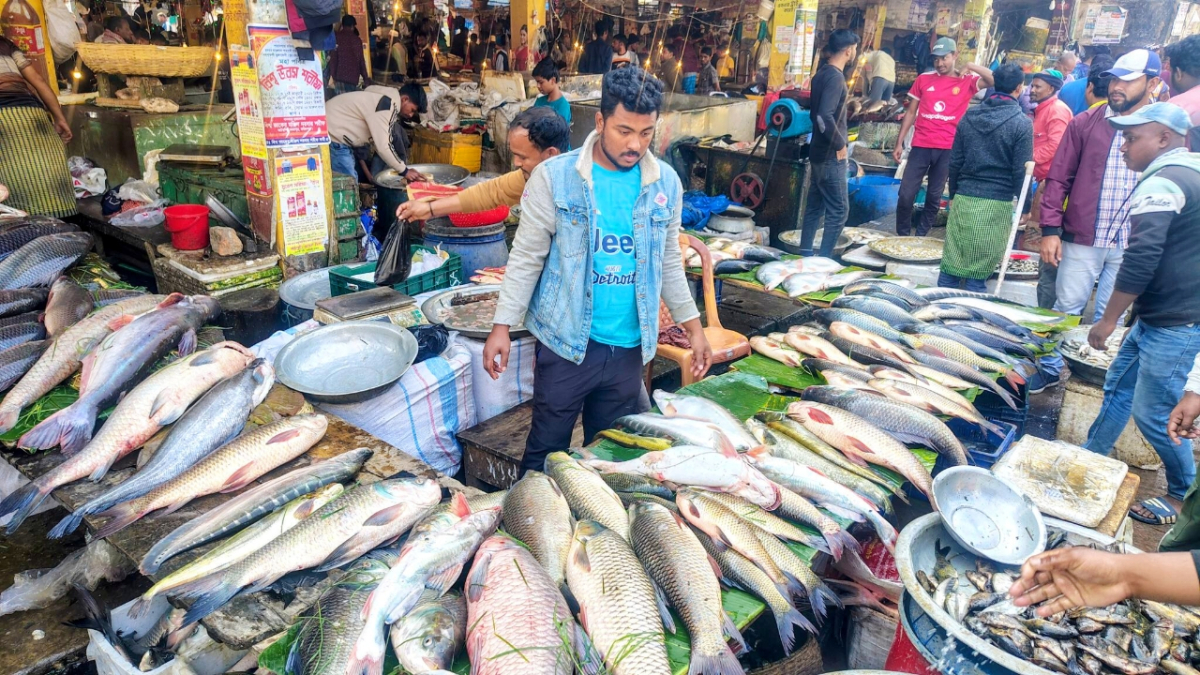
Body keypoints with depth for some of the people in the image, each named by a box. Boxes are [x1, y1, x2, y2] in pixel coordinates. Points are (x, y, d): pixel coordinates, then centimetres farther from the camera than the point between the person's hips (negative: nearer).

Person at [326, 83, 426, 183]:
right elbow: (382, 146, -25)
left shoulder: (390, 101, 9)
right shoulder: (387, 104, -22)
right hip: (331, 134, -10)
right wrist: (404, 171, -16)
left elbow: (382, 141, 14)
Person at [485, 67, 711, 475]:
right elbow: (526, 258, -5)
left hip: (628, 348, 3)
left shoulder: (665, 183, 2)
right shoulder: (554, 177, -9)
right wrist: (501, 327, -8)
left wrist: (693, 326, 12)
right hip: (565, 344, -3)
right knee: (546, 451, 9)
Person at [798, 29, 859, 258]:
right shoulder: (835, 77, -16)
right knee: (838, 210, -4)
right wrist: (840, 144, -17)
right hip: (831, 156, -9)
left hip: (819, 152, 9)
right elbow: (825, 117, -27)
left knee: (815, 206, 14)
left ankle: (805, 256, 20)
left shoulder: (823, 73, 12)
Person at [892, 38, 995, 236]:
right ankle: (902, 236, 12)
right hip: (921, 146, 1)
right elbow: (911, 113, 11)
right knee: (906, 194, -2)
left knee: (934, 197, 6)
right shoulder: (924, 79, 9)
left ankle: (920, 237, 17)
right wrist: (899, 143, 6)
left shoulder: (967, 81, 4)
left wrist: (971, 66, -11)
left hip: (948, 149, -1)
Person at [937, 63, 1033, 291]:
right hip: (997, 204, -4)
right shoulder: (1021, 123, -5)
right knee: (979, 274, 1)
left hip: (963, 199, 4)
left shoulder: (969, 115, 7)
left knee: (951, 265, 6)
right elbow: (1021, 171, -6)